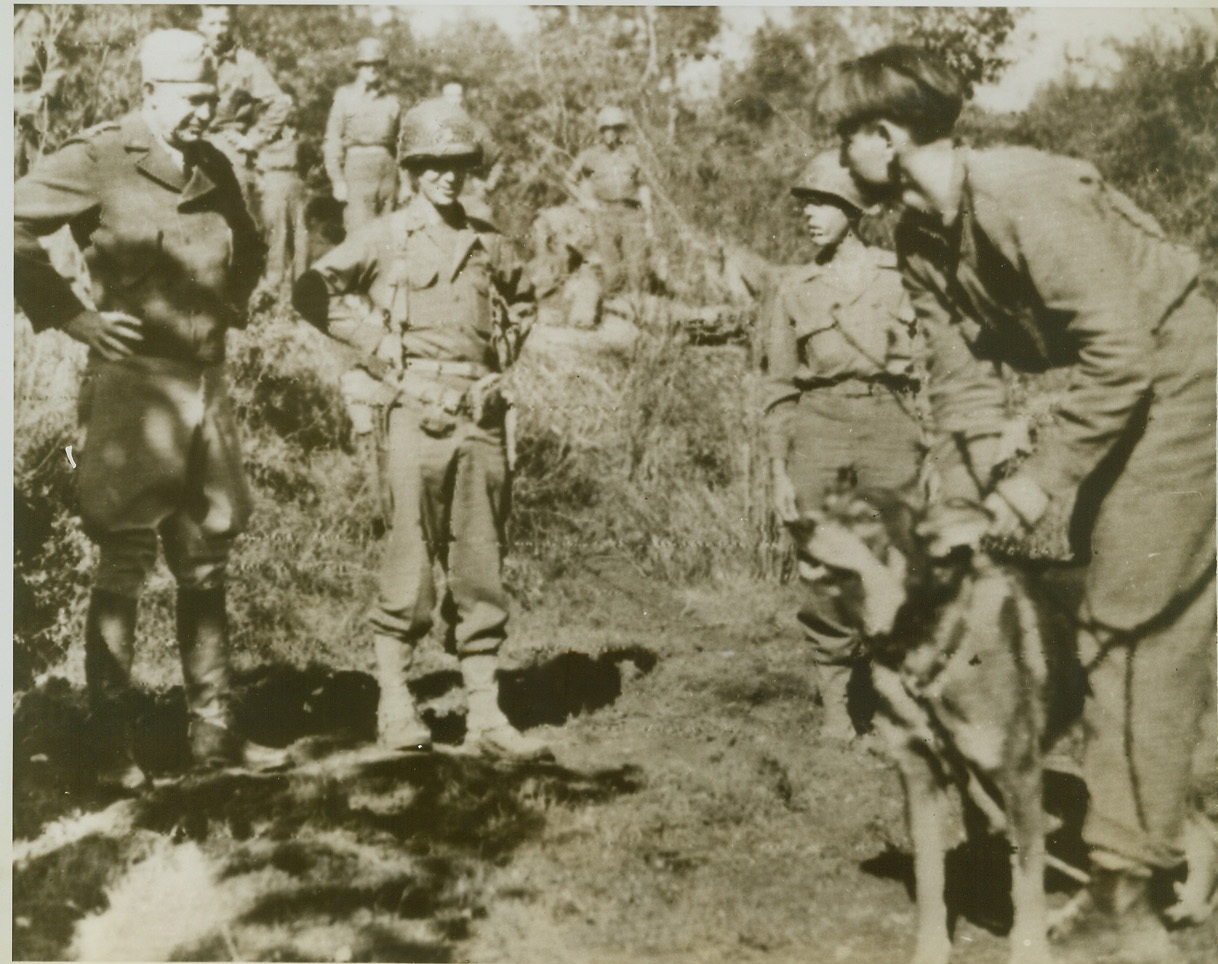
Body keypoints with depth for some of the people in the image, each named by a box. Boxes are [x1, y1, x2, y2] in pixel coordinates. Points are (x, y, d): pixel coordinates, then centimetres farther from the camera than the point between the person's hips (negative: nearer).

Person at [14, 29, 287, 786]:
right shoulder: (98, 161, -8)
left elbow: (249, 247, 30)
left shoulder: (214, 168, 11)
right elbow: (16, 226, -14)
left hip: (208, 381, 7)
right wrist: (70, 314, -14)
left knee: (207, 562, 11)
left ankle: (214, 729, 20)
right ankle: (115, 745, 8)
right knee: (124, 566, -1)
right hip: (134, 382, -7)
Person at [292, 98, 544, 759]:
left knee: (481, 568, 5)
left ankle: (485, 715, 10)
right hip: (418, 414, -4)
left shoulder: (487, 242, 14)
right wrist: (374, 345, -3)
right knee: (411, 563, -3)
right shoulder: (386, 238, 2)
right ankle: (394, 706, 9)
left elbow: (521, 300, 31)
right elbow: (311, 291, 1)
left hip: (482, 417, 4)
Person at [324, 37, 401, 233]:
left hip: (387, 171, 3)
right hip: (357, 169, -3)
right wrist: (337, 180, -6)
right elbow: (332, 140, 1)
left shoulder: (392, 102, 11)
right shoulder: (345, 96, 4)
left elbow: (399, 144, 15)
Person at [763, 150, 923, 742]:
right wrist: (780, 472, 5)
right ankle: (837, 702, 10)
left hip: (891, 426, -1)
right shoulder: (792, 291, 13)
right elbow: (780, 390, 12)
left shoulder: (902, 276, 10)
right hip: (818, 427, 1)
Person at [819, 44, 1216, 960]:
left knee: (1129, 624, -10)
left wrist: (1024, 497, -27)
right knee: (1123, 614, 13)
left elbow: (1120, 355, -29)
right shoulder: (921, 238, -1)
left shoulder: (1023, 192, -27)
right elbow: (964, 380, 0)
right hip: (1117, 388, 9)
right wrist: (964, 509, -8)